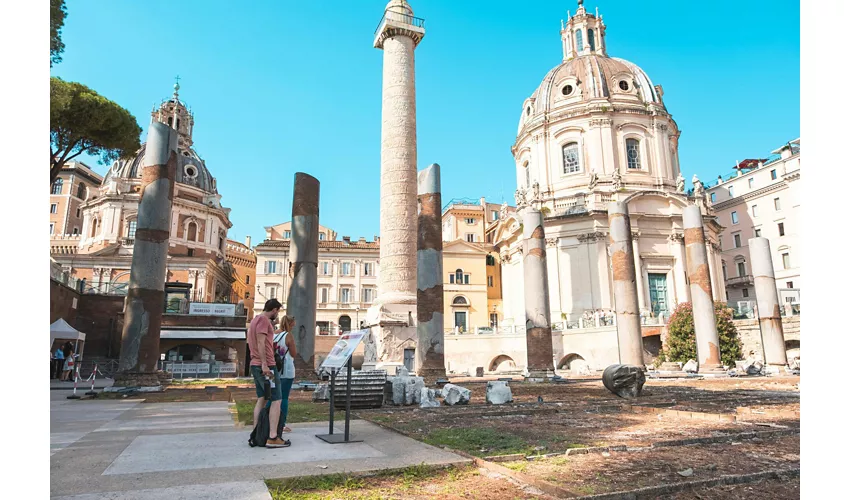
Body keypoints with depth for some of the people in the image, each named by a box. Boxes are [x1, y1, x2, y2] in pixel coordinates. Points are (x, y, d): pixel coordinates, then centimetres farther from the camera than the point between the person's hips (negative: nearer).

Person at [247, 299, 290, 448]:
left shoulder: (256, 319, 20)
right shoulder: (263, 319, -11)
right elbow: (260, 342, -20)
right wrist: (264, 365, -24)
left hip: (255, 365, 10)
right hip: (266, 366, -10)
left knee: (261, 399, 14)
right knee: (276, 400, -8)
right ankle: (272, 438, -11)